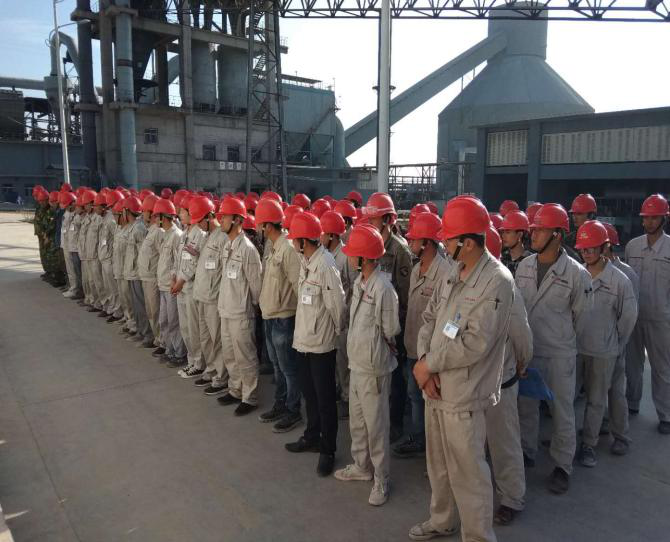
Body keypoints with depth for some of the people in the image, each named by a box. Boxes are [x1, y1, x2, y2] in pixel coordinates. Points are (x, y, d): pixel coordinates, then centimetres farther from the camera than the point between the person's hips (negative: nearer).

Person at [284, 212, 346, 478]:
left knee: (325, 398, 5)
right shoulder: (305, 260, 5)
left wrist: (338, 330, -5)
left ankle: (328, 450, 20)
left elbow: (337, 303, -18)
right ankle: (312, 436, 39)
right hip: (304, 338, 9)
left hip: (321, 342, -8)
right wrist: (302, 328, 11)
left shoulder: (325, 264, -21)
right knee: (309, 392, 21)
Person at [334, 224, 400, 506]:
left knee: (376, 425, 6)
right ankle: (362, 466, 40)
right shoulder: (359, 282, 3)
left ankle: (381, 480, 23)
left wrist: (376, 351, -1)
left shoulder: (383, 288, -23)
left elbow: (390, 331, -14)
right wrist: (355, 345, 7)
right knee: (356, 419, 21)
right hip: (356, 362, 8)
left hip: (374, 367, -8)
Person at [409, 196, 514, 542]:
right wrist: (425, 363, -9)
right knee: (438, 465, 24)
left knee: (468, 473, 7)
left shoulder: (497, 280, -19)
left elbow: (475, 344, -24)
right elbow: (429, 319, 7)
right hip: (435, 387, 8)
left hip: (463, 395, -8)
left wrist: (428, 363, -14)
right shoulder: (454, 274, 6)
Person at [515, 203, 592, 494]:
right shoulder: (524, 266, -1)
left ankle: (562, 465, 27)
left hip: (559, 353, -4)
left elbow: (581, 314, -2)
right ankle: (526, 453, 37)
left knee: (562, 411, 9)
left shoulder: (576, 273, -14)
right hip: (526, 349, 4)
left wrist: (560, 335, 7)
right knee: (526, 405, 17)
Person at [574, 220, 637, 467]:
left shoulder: (619, 280, -11)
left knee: (596, 400, 13)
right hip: (573, 347, 1)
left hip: (603, 352, -1)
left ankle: (589, 444, 28)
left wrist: (616, 344, 6)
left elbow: (628, 317, 0)